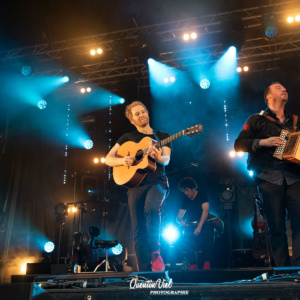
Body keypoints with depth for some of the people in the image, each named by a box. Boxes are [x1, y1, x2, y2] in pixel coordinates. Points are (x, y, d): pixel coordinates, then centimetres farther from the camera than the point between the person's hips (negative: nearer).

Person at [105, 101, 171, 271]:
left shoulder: (162, 136, 16)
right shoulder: (128, 138, 17)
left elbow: (166, 159, 0)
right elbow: (108, 159, 12)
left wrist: (158, 157, -24)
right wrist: (122, 160, -9)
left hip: (157, 182, -1)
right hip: (135, 184, 2)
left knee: (151, 208, -33)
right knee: (138, 231, -4)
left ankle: (155, 251, -14)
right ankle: (144, 271, 3)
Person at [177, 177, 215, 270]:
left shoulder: (201, 194, 0)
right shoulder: (186, 200, 12)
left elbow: (205, 210, -13)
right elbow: (179, 215, 8)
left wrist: (199, 227, -26)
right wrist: (180, 220, -20)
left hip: (203, 224, -4)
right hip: (191, 226, 4)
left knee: (208, 230, -37)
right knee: (187, 235, -28)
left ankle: (207, 263, -36)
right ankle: (193, 264, -24)